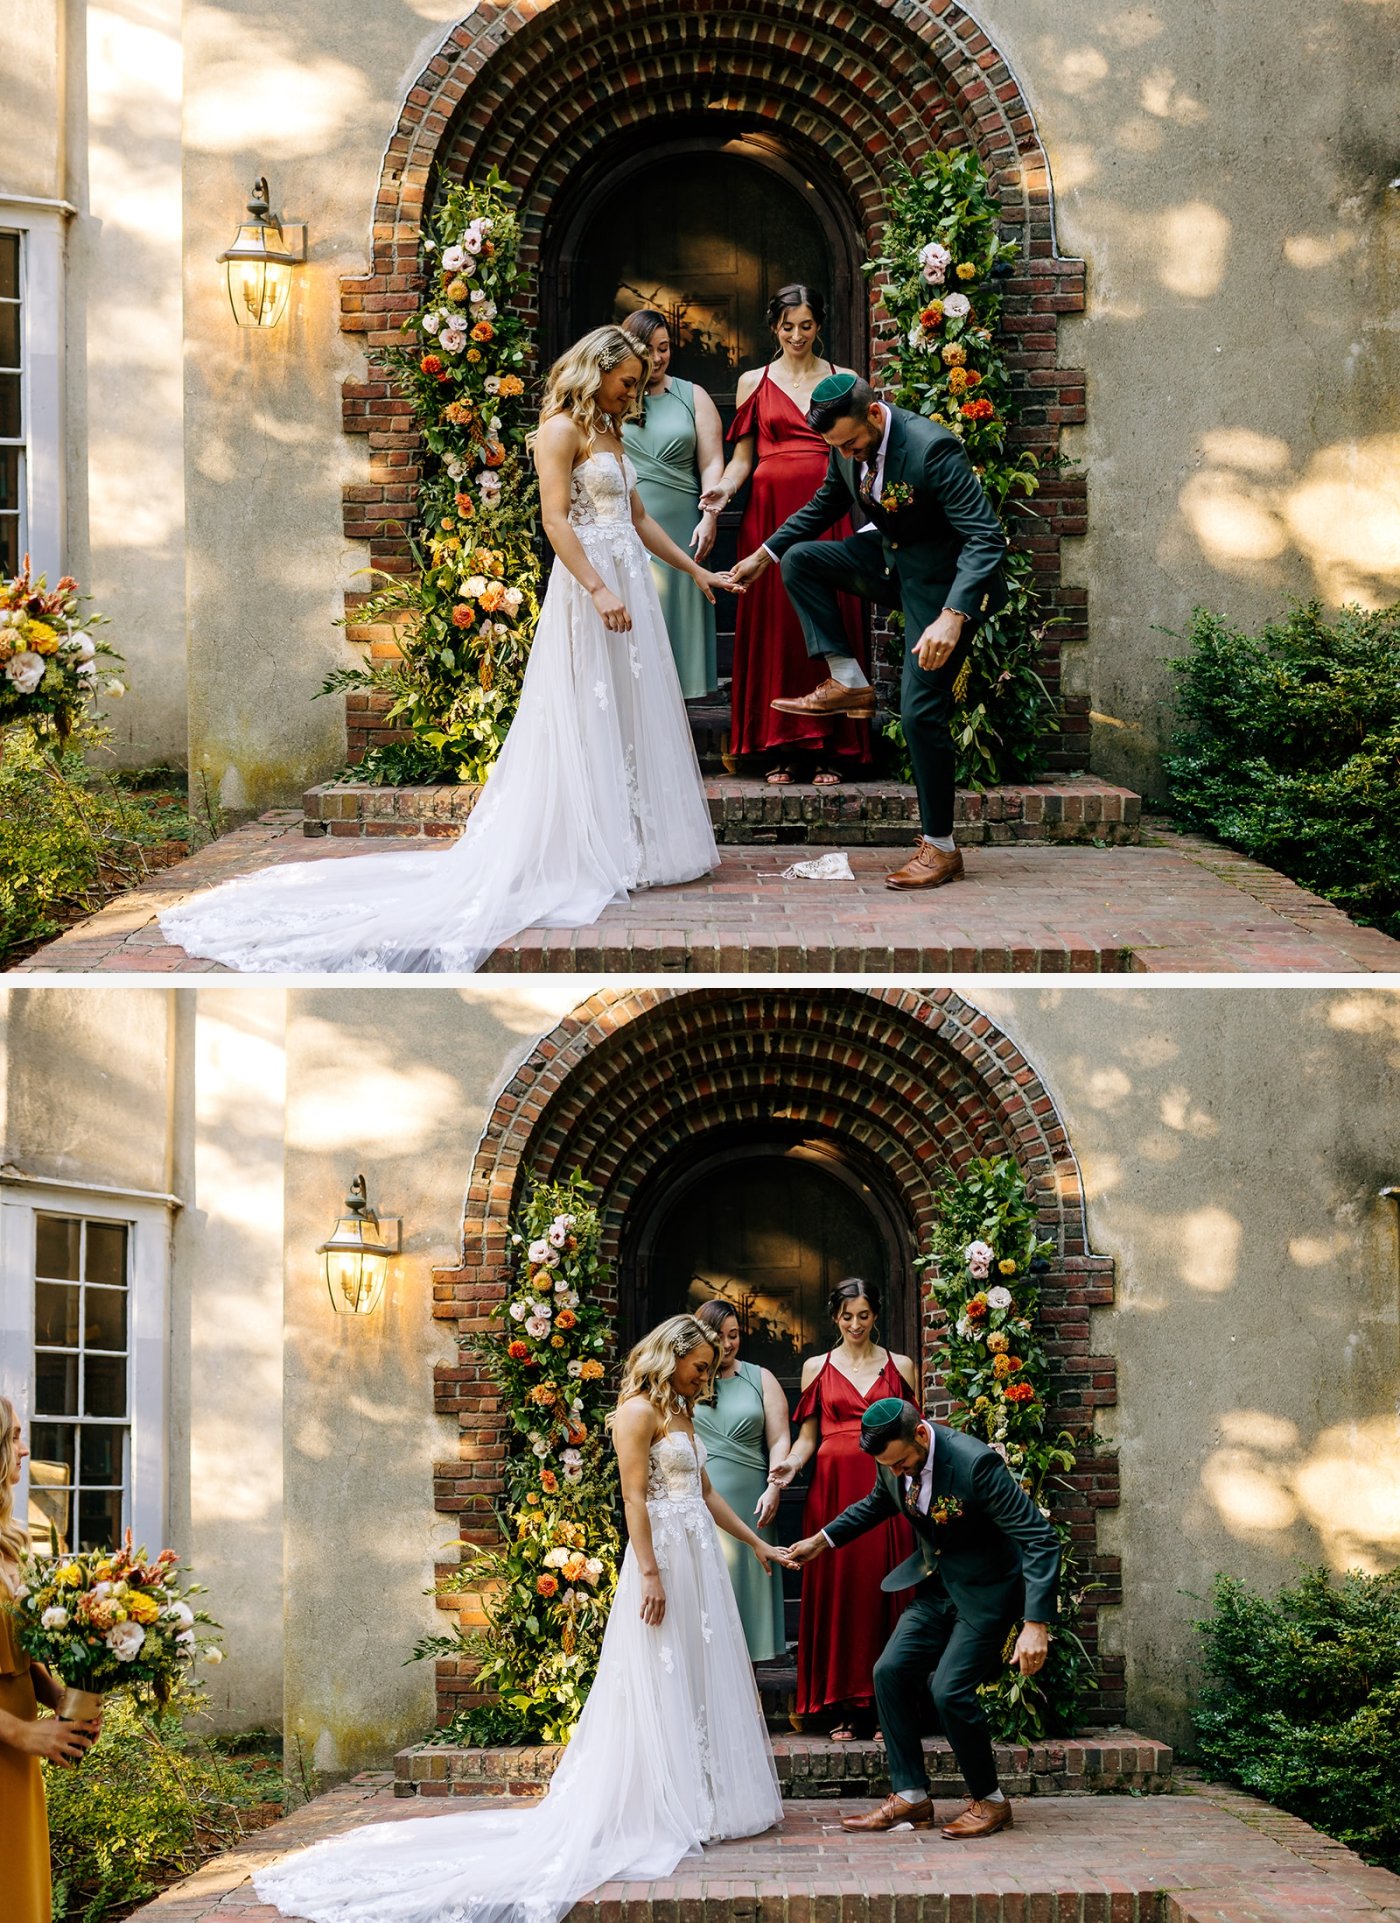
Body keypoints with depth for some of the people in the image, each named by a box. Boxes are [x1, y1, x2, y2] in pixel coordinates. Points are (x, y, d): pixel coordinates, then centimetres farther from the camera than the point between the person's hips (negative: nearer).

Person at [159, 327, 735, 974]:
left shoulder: (609, 434, 18)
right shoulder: (561, 428, -8)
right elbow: (555, 518, -17)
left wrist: (694, 569, 24)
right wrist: (599, 591, -24)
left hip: (628, 582, 9)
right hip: (588, 586, -9)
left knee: (630, 719, 8)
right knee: (584, 721, -6)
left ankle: (628, 853, 12)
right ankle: (584, 857, -3)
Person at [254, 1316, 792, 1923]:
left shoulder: (680, 1414, 18)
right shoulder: (638, 1410, -9)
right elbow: (635, 1496, -15)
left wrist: (758, 1544, 24)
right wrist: (649, 1573, -21)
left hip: (700, 1563, 9)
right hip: (663, 1558, -9)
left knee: (698, 1682, 8)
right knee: (658, 1687, -6)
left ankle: (700, 1804, 12)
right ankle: (659, 1812, -3)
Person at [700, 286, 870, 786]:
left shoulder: (841, 381, 10)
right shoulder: (754, 383, 11)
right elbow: (742, 457, 10)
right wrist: (725, 487, -10)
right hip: (770, 511, 1)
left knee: (829, 622, -4)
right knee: (773, 623, -3)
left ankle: (830, 749, -1)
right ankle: (782, 750, 2)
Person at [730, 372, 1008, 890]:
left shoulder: (933, 448, -30)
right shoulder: (847, 446, -7)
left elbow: (986, 538, -32)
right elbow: (825, 505, 17)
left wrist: (952, 618, -41)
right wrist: (765, 554, 16)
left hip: (941, 580, -7)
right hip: (887, 558, 8)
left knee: (921, 711, -9)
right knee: (800, 560, -5)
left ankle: (940, 848, 0)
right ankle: (847, 683, -2)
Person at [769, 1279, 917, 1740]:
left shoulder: (898, 1367, 11)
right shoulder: (817, 1368, 11)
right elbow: (807, 1437, 11)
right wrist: (790, 1464, -9)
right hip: (833, 1488, 0)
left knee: (884, 1587, -4)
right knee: (836, 1590, -3)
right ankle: (845, 1708, 0)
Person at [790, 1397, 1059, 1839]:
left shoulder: (975, 1463, -31)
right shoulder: (894, 1456, -8)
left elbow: (1040, 1539, -29)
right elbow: (879, 1503, 19)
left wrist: (1036, 1626, -35)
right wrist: (823, 1539, 14)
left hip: (986, 1591, -7)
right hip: (937, 1586, 7)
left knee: (950, 1689, -16)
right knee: (890, 1672, -2)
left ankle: (989, 1800, 3)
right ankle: (910, 1798, 6)